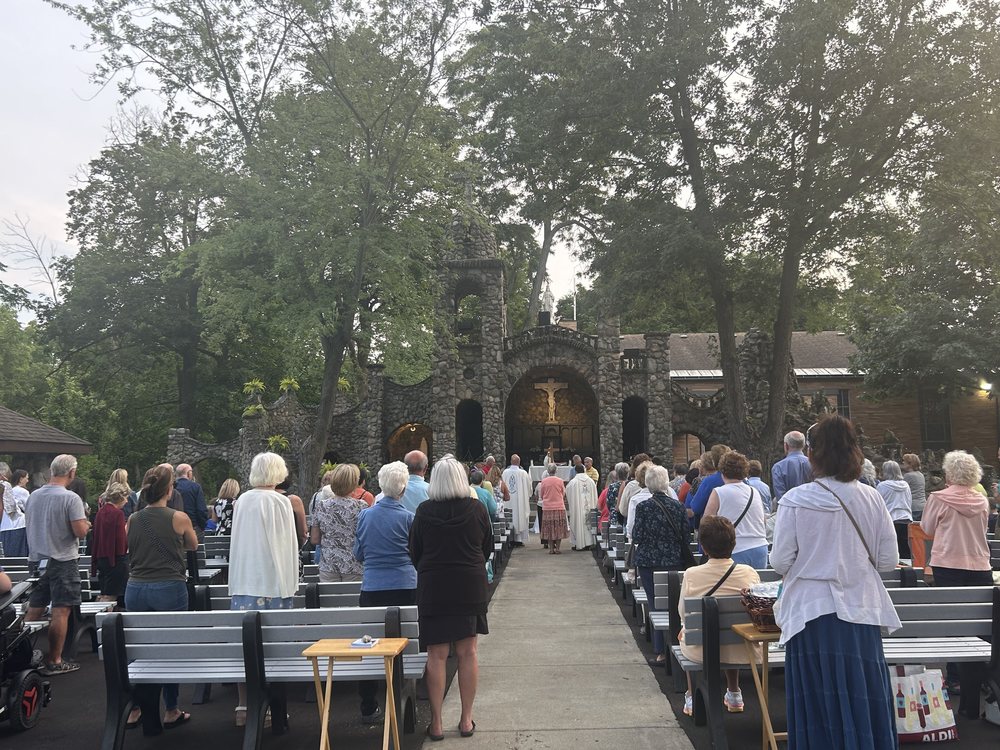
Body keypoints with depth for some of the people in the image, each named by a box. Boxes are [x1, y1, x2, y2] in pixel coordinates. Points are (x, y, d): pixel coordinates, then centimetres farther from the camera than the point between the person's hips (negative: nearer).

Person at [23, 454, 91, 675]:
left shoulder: (33, 496, 4)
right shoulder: (71, 499, -16)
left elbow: (29, 526, 16)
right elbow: (80, 532, -18)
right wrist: (86, 524, 2)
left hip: (37, 560, 6)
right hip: (63, 562, -6)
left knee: (33, 611, 13)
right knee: (60, 612, 1)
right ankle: (54, 662, 6)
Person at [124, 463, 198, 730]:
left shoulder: (132, 520, 2)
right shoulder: (179, 518, -8)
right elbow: (193, 545, 11)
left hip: (136, 589, 4)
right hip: (169, 590, -4)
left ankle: (136, 710, 23)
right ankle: (171, 712, 15)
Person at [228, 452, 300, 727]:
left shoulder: (242, 501, 5)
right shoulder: (280, 502, -6)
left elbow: (236, 542, 12)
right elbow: (289, 545, -3)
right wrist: (289, 585, 6)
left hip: (243, 583, 4)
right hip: (272, 583, -4)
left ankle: (244, 707, 11)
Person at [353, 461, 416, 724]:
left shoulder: (365, 515, 2)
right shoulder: (408, 518, -7)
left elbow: (358, 555, 11)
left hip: (372, 588, 2)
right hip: (404, 587, -2)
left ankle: (369, 708, 16)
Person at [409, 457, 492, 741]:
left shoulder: (424, 511, -8)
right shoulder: (476, 508, -6)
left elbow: (414, 552, 2)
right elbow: (487, 548, 6)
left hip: (433, 587, -1)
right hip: (471, 586, 1)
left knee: (436, 655, 6)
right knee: (467, 652, 10)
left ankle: (436, 723, 11)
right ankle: (466, 720, 17)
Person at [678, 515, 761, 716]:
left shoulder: (691, 574, -17)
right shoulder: (749, 573, -14)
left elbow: (683, 613, -4)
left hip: (701, 652, -2)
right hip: (742, 652, 2)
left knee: (684, 632, 33)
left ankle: (692, 698, 36)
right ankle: (734, 695, 42)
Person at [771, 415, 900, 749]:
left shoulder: (795, 500, -10)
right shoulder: (871, 499, -2)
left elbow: (780, 562, -8)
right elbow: (889, 560, 2)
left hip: (813, 612, -2)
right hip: (861, 611, 3)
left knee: (819, 703, 8)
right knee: (866, 701, 12)